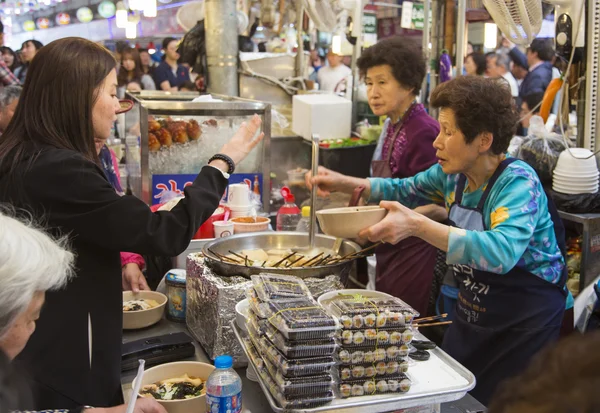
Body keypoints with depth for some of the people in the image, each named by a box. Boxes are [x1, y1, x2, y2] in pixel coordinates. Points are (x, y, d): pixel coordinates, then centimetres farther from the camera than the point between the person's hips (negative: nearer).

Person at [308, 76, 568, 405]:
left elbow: (502, 251, -41)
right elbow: (404, 190, 14)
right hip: (473, 313, 7)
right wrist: (343, 183, 0)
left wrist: (418, 225, -48)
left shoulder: (518, 181, -24)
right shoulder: (453, 174, -4)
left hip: (528, 320, -7)